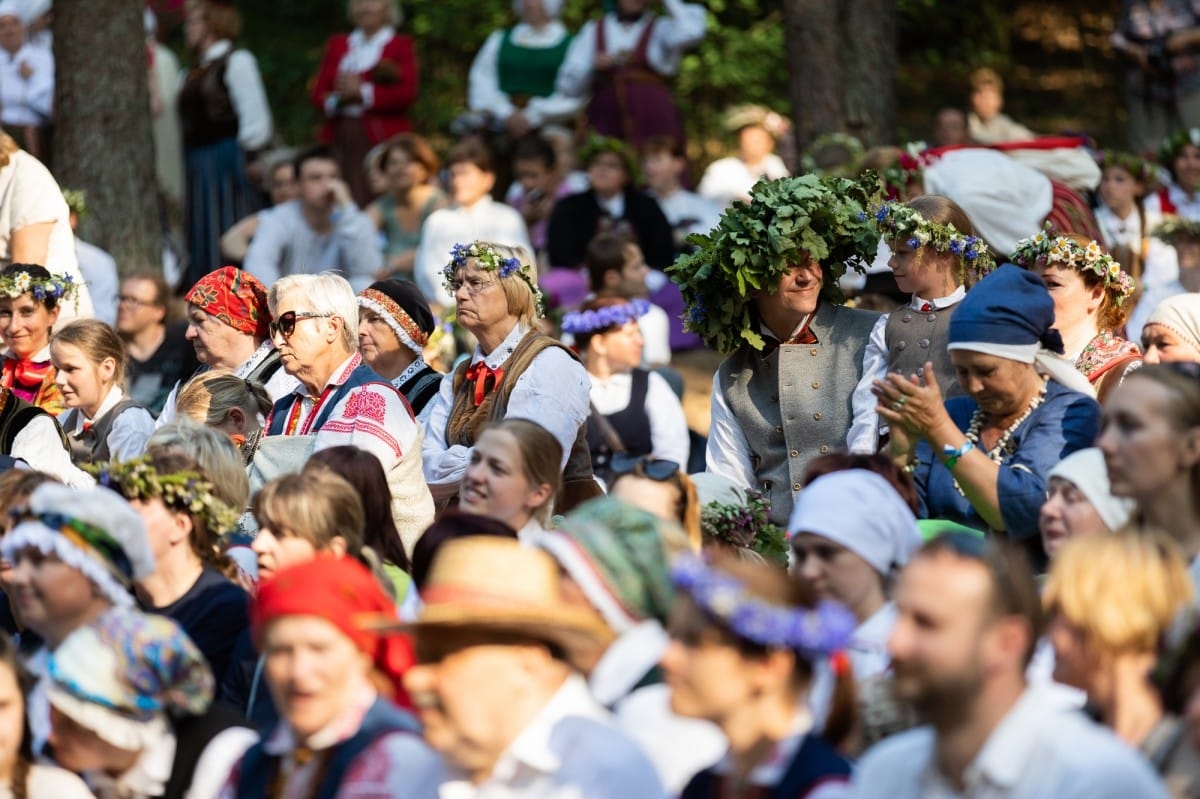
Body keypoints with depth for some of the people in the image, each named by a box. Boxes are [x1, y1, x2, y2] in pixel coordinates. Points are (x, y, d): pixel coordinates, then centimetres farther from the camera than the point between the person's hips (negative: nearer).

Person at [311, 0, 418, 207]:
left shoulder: (401, 45, 6)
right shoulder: (337, 44, 20)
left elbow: (407, 94, -6)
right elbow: (317, 94, 15)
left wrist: (363, 93, -14)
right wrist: (336, 99, -7)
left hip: (382, 138, -4)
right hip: (341, 139, 4)